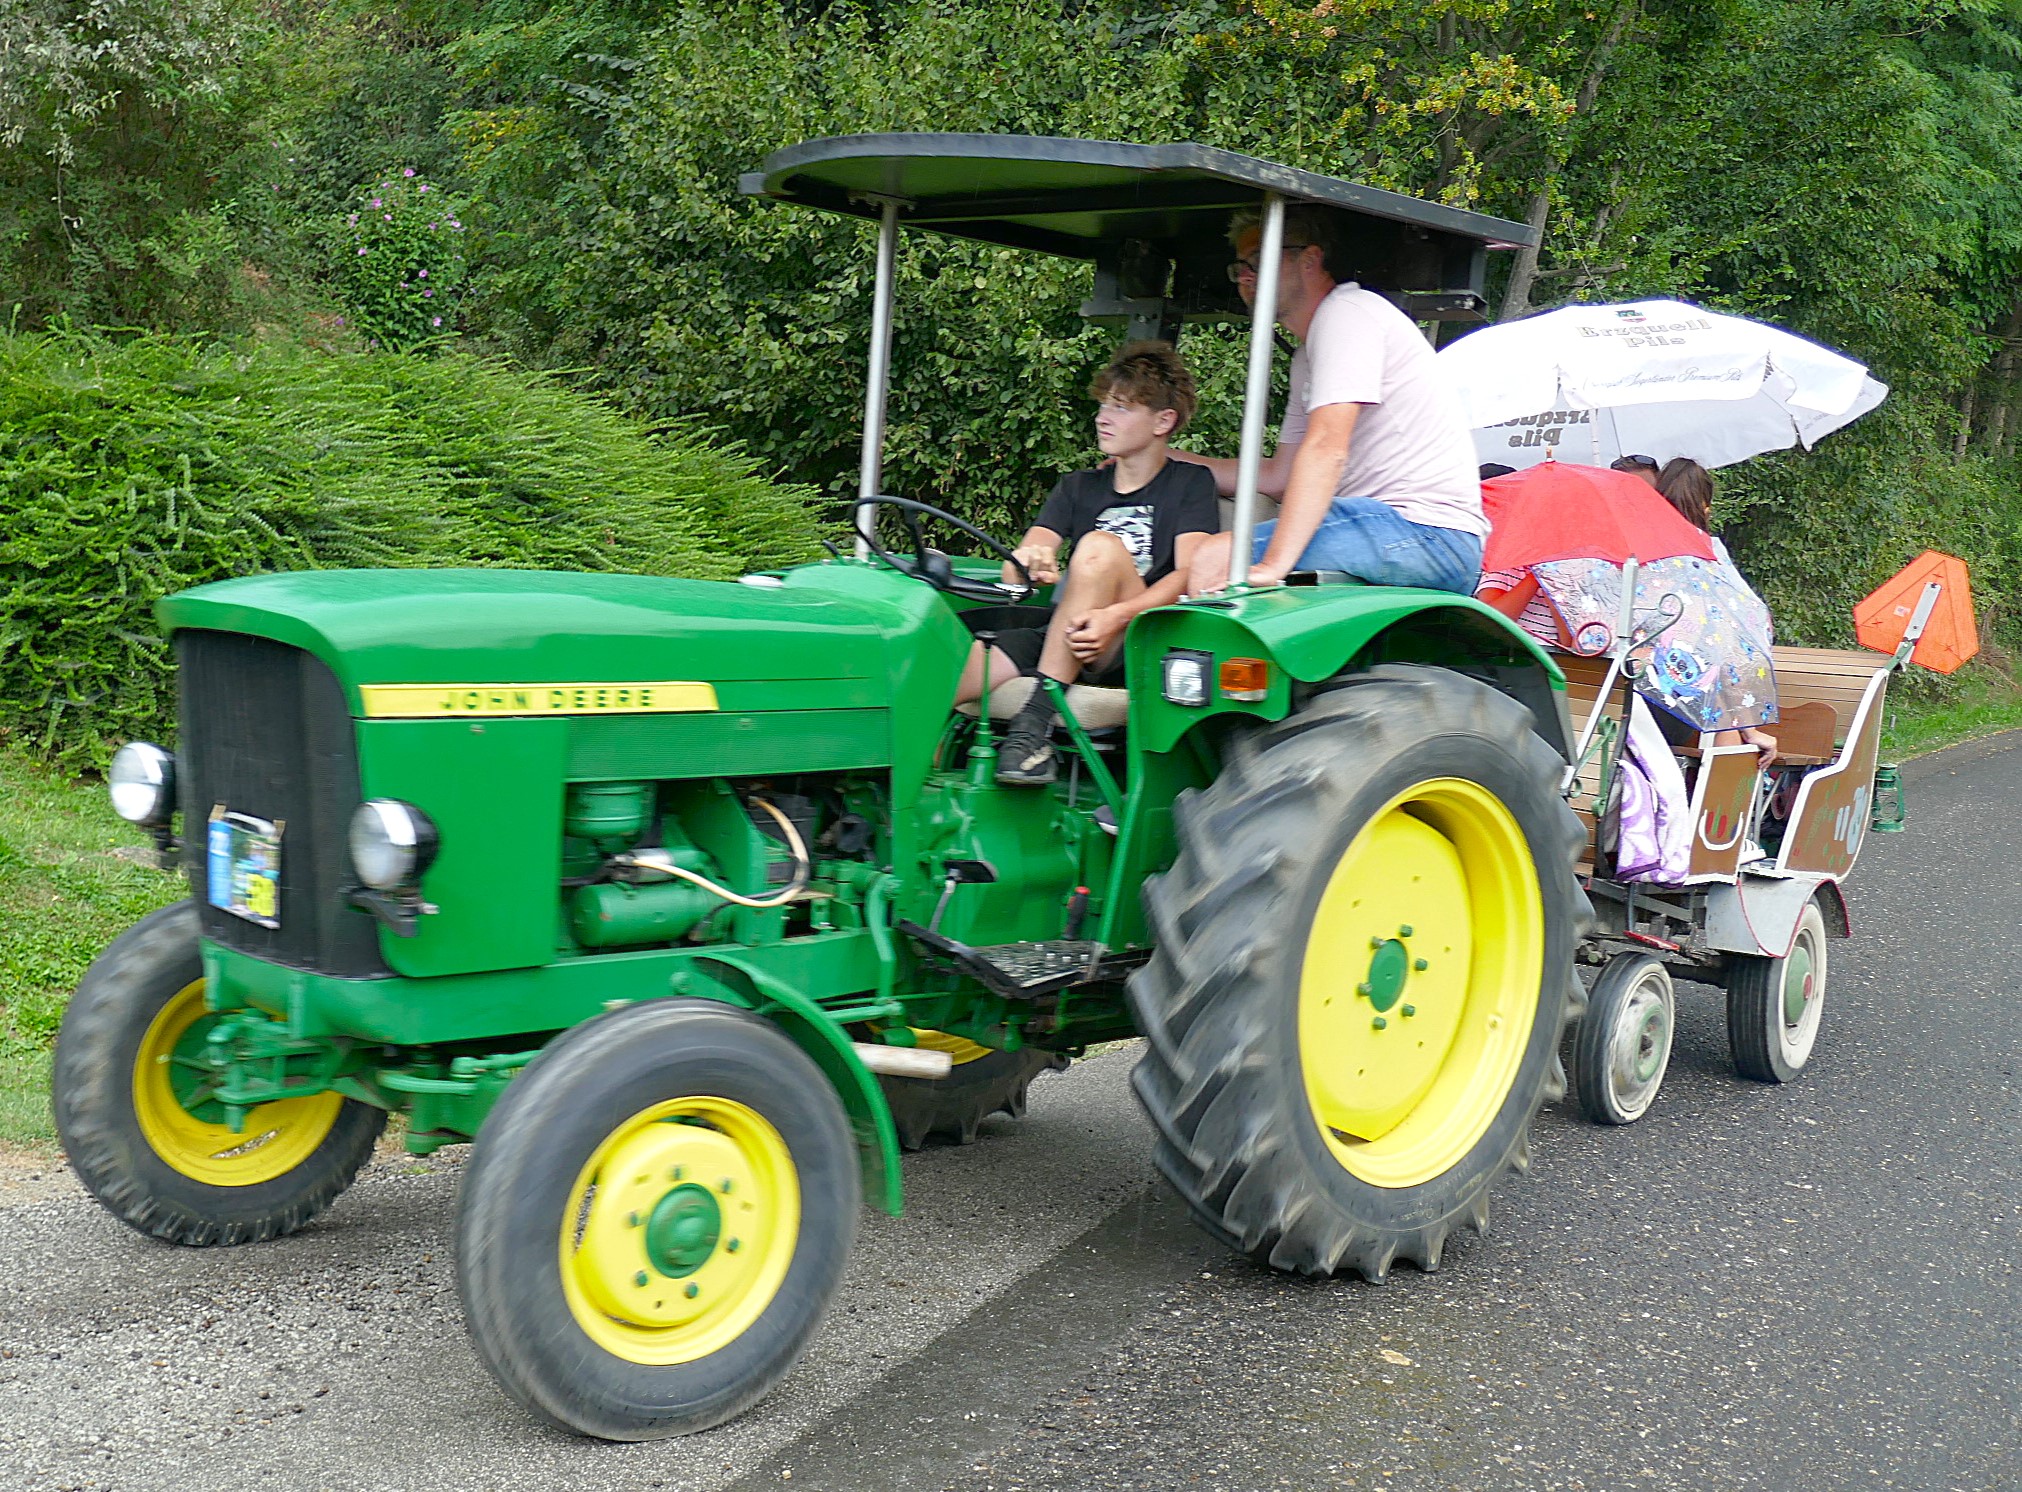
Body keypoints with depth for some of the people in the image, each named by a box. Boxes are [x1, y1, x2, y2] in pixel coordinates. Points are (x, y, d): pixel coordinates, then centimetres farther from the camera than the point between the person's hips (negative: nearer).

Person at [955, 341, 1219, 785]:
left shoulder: (1190, 484, 8)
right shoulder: (1077, 487, 19)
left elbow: (1189, 576, -8)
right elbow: (1019, 567, 5)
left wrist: (1114, 618, -27)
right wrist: (1028, 564, -23)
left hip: (1134, 649, -3)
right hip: (1061, 640, 3)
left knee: (1101, 547, -34)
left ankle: (1038, 719, -34)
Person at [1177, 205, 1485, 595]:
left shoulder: (1347, 312, -8)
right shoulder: (1307, 356, 23)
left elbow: (1327, 449, -22)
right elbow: (1279, 476, 28)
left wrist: (1272, 564, -31)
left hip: (1429, 533, -10)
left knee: (1218, 556, -25)